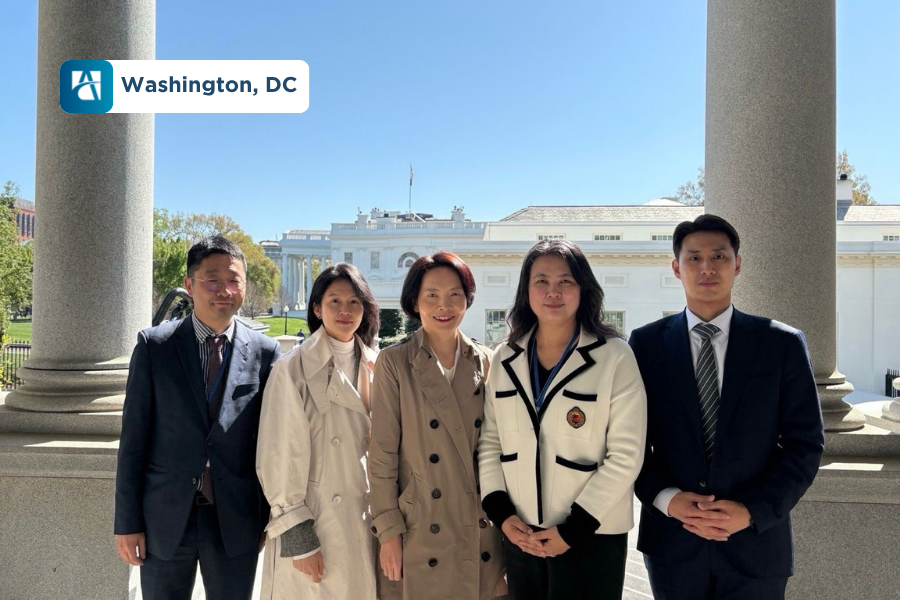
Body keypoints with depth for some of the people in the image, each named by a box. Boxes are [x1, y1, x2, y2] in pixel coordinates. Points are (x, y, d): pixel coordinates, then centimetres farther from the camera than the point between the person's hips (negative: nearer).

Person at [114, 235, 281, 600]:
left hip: (236, 520, 1)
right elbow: (133, 439, -2)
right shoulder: (154, 346, -4)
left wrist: (268, 516, 3)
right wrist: (127, 522, -2)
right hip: (165, 517, 0)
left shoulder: (265, 352, -3)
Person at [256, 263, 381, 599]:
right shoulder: (293, 369, -11)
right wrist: (297, 537, -12)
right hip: (314, 524, -4)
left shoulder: (377, 368, 5)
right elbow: (280, 458, -11)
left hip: (367, 524, 5)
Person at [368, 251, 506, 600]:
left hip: (483, 532, 3)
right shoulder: (394, 362, -6)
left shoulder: (485, 361, 4)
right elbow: (381, 454, -7)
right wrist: (388, 530, -8)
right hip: (421, 534, -3)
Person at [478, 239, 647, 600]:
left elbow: (625, 456, -11)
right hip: (519, 535, 4)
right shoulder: (505, 359, 3)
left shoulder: (615, 358, -9)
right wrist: (501, 513, -4)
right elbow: (489, 442, 6)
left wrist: (574, 529, -12)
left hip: (590, 537, -3)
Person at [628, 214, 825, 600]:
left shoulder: (783, 344, -2)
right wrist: (666, 499, -12)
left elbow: (805, 443, -2)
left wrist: (752, 511, -11)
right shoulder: (645, 344, -1)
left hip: (755, 543, 0)